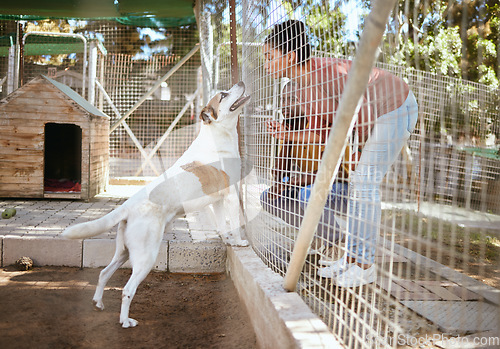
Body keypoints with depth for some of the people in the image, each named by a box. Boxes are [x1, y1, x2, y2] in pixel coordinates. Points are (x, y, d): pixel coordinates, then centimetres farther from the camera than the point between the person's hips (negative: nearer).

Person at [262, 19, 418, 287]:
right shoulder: (302, 86, 1)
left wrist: (354, 156, -10)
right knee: (357, 183, 6)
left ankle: (365, 265, -3)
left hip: (395, 109, -9)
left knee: (365, 183, -12)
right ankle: (351, 258, 13)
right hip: (374, 113, 10)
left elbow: (363, 114, -21)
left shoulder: (326, 74, -28)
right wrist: (288, 135, -12)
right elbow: (321, 133, 3)